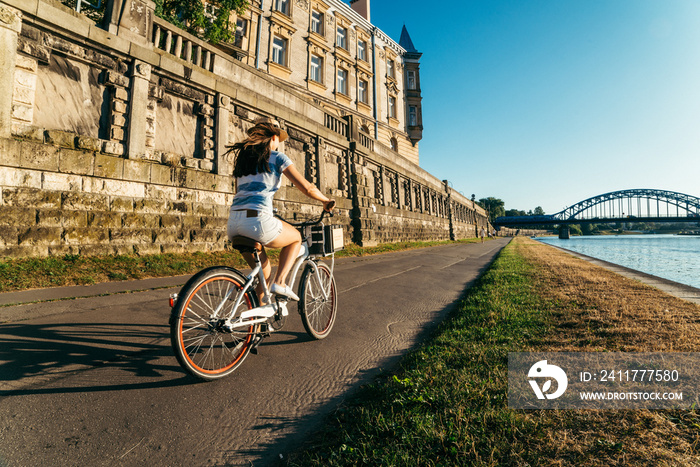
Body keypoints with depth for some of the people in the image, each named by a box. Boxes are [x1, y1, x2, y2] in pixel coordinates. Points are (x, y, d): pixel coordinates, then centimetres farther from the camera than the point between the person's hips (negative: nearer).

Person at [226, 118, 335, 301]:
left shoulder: (242, 157, 23)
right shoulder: (276, 157, 5)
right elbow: (307, 188, -2)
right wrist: (326, 201, 16)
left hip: (233, 224, 7)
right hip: (258, 221, -7)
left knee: (263, 272, 25)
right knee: (296, 237, 23)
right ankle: (280, 282, 7)